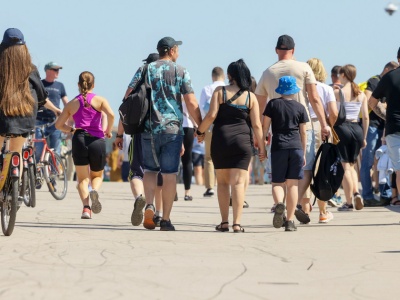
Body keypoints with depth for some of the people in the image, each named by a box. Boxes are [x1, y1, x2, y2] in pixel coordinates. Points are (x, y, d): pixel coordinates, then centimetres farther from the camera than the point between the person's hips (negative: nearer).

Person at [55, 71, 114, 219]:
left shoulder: (72, 104, 13)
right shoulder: (99, 100, 7)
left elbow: (58, 124, 11)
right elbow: (111, 114, -12)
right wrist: (108, 131, 2)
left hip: (79, 140, 1)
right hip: (97, 141, -1)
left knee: (83, 178, 9)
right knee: (97, 176, 18)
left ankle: (86, 207, -16)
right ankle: (94, 190, -18)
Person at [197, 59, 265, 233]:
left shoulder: (220, 92, 0)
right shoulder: (251, 96, 3)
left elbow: (211, 115, -9)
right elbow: (256, 124, 0)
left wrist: (200, 131, 6)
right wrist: (261, 147, 6)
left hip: (220, 140, 0)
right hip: (242, 141, 0)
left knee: (222, 181, 10)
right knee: (238, 182, -3)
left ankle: (224, 222, 7)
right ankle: (237, 223, -11)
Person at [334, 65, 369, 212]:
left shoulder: (337, 92, -4)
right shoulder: (361, 94, 8)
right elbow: (366, 118, 7)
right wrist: (364, 137, 15)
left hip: (341, 129, -4)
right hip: (357, 129, 4)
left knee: (345, 166, 1)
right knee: (351, 164, 19)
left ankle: (349, 202, 0)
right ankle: (356, 192, -4)